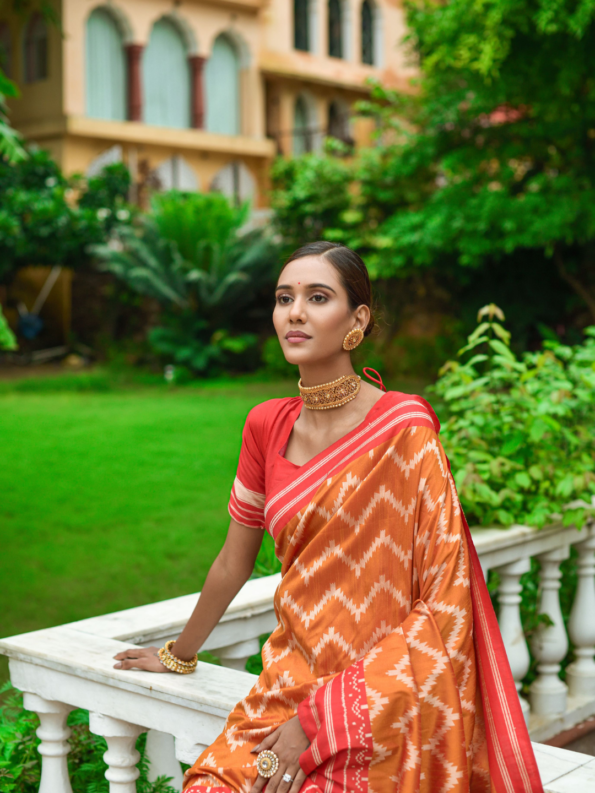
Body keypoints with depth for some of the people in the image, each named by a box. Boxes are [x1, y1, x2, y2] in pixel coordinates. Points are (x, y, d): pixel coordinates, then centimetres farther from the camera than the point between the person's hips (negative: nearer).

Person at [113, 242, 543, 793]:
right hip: (289, 689, 5)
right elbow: (233, 563, 17)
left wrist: (324, 721, -16)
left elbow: (444, 603, -13)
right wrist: (178, 656, 29)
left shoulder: (405, 427, -12)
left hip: (384, 715, -4)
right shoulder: (267, 426, 4)